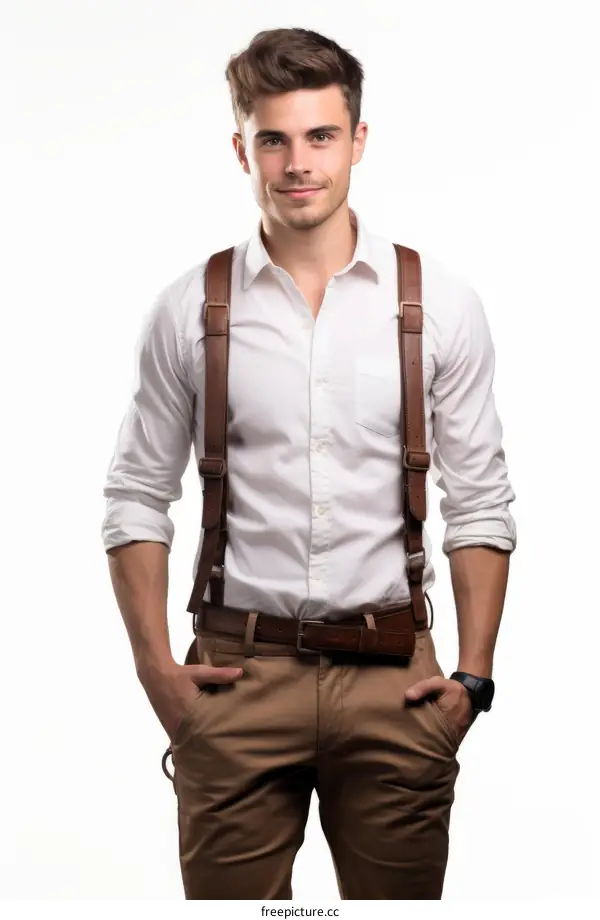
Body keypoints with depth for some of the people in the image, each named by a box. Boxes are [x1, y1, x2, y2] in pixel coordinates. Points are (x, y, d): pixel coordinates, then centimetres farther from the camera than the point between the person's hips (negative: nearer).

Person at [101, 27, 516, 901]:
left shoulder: (441, 304, 2)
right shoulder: (189, 310, 2)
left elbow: (479, 504, 4)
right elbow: (137, 499, 6)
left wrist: (473, 676, -2)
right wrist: (155, 665, -1)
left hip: (394, 676, 1)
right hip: (238, 672, 0)